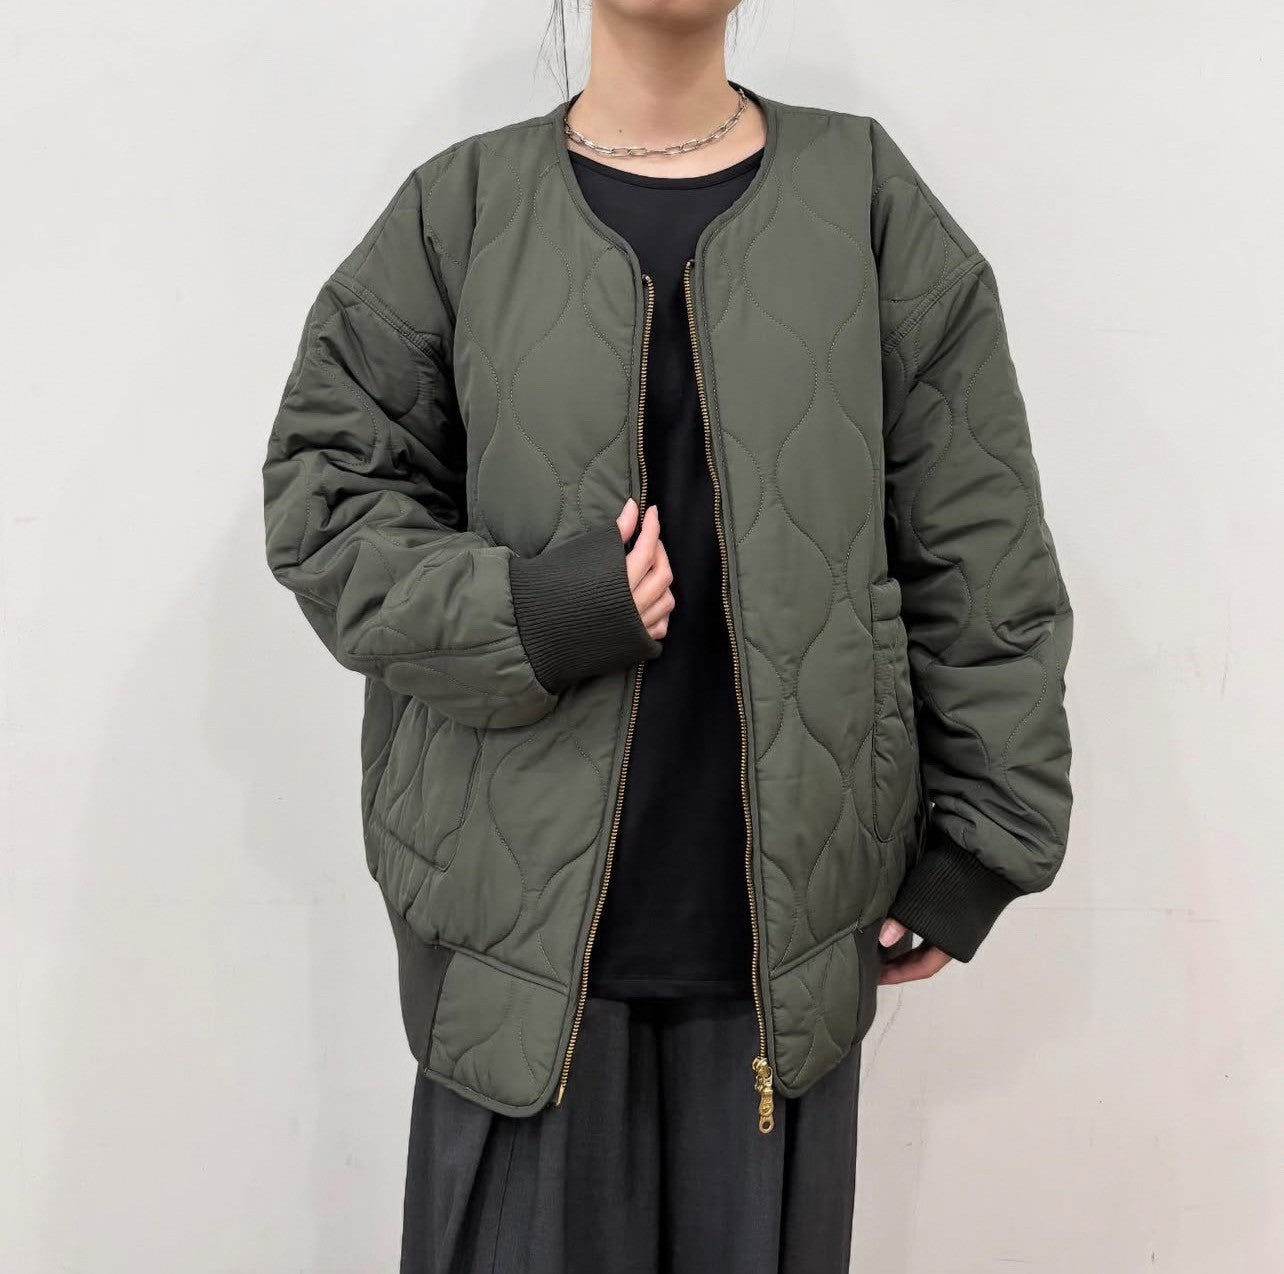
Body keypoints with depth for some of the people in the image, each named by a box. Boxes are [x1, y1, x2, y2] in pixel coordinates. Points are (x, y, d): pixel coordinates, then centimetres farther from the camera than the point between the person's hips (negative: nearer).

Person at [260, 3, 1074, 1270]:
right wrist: (525, 618, -14)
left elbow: (980, 555, 4)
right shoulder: (458, 209, 3)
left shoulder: (866, 197, 4)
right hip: (522, 906, 0)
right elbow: (322, 493, 3)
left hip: (795, 919, 1)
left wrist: (981, 837, 2)